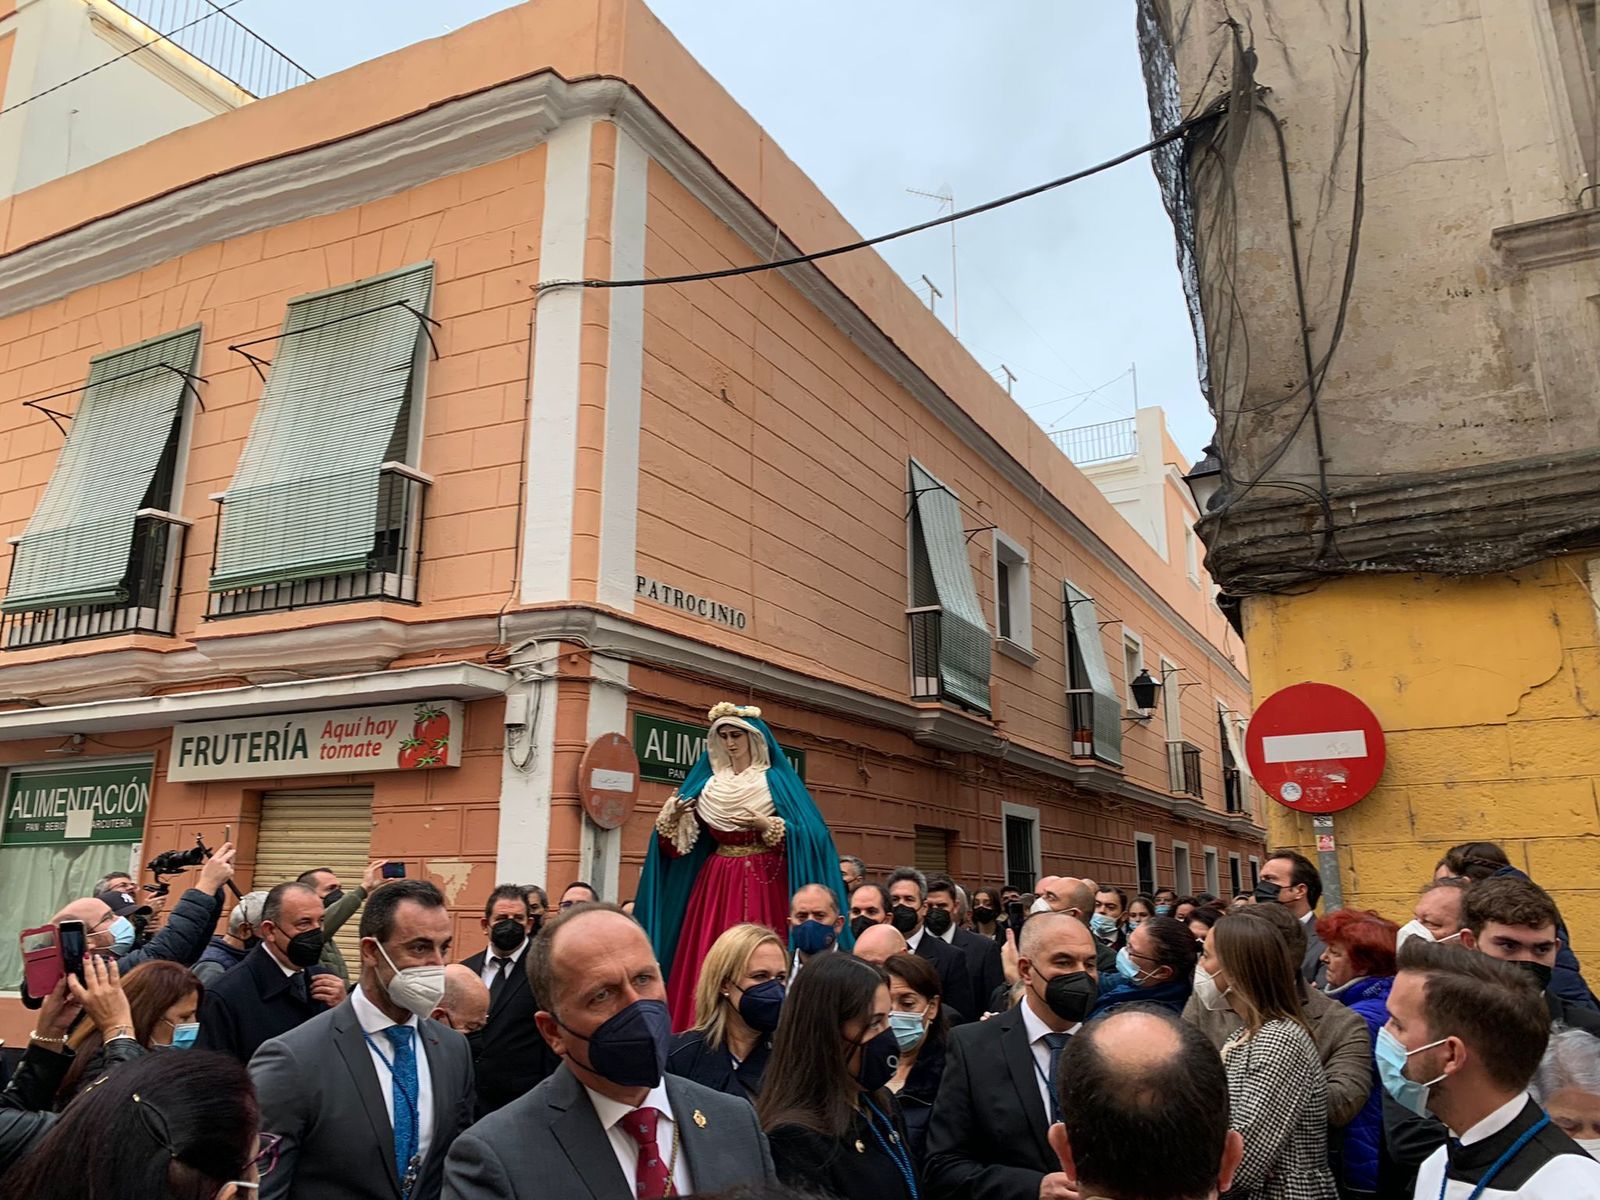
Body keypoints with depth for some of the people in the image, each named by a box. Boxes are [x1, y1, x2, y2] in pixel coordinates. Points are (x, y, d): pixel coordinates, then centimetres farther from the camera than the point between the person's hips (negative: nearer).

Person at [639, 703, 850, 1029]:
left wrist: (767, 826, -20)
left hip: (764, 884, -4)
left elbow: (807, 834, -9)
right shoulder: (706, 783, 12)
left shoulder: (775, 780, -1)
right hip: (717, 884, 4)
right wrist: (671, 816, -8)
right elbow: (680, 842, 10)